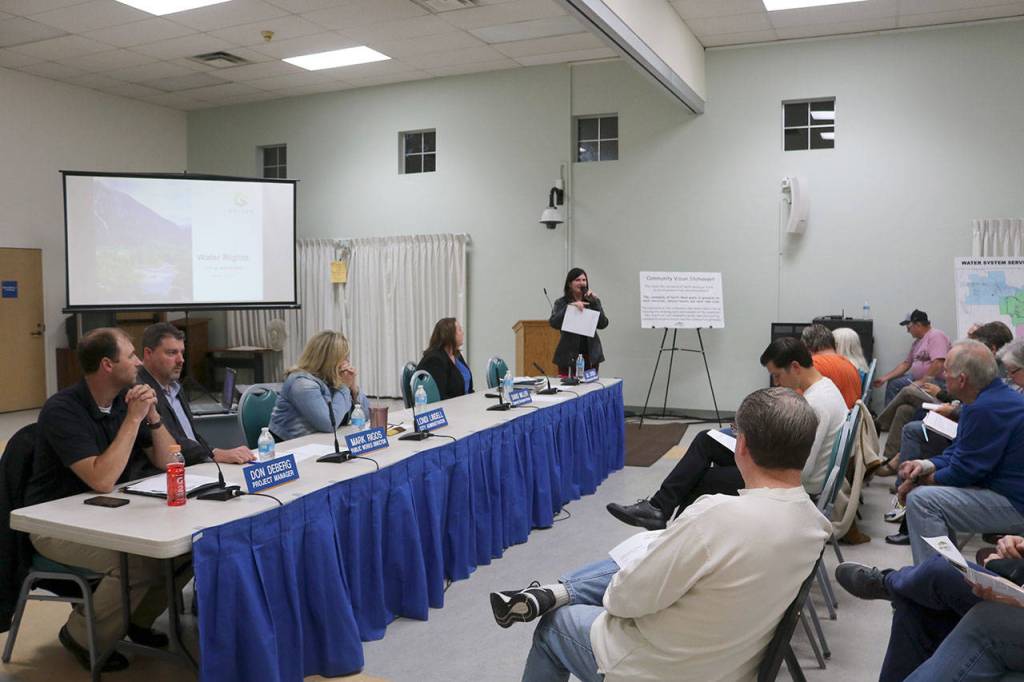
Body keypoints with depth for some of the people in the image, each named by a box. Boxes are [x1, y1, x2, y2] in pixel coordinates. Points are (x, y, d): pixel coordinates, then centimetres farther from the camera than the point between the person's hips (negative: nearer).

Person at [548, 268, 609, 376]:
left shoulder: (593, 301, 11)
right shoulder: (561, 303, 5)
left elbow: (603, 324, -1)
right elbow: (554, 323, -12)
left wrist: (595, 302, -9)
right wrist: (570, 306, -21)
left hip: (590, 355, 2)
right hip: (569, 356, -2)